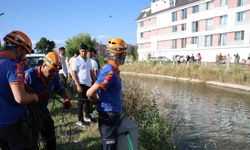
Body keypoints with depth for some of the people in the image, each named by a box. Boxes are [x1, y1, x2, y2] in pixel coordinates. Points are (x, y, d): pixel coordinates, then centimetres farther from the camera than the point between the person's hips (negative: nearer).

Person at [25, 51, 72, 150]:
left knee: (50, 137, 17)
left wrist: (66, 99, -10)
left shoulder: (54, 77, -6)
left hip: (43, 110, 6)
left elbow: (61, 89, 7)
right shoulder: (30, 74, -23)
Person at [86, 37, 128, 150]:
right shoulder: (110, 72, -24)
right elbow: (90, 93, -28)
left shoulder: (111, 69, 6)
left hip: (112, 114, 9)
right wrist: (98, 102, -11)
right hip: (109, 115, -9)